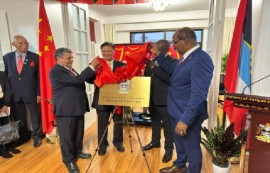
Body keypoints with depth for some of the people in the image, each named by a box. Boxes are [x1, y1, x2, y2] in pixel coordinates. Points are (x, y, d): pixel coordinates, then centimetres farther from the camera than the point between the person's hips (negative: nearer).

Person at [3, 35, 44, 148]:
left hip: (31, 93, -3)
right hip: (14, 94, 3)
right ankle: (23, 136, 36)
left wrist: (38, 93, -7)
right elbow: (6, 75, 11)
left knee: (35, 117, 10)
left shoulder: (35, 57, -3)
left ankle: (37, 136, 30)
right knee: (19, 118, 16)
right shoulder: (7, 57, 5)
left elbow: (39, 76, -4)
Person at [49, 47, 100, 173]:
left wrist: (94, 69, 5)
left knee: (79, 132, 18)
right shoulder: (56, 71, -17)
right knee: (67, 135, 6)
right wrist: (92, 66, -25)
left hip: (77, 107, 9)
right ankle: (69, 160, 22)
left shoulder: (70, 69, 14)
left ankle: (77, 152, 38)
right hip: (66, 109, -9)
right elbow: (77, 80, -28)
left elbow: (81, 80, 19)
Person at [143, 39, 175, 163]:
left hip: (164, 99, -7)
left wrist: (154, 68, -24)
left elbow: (170, 78, -25)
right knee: (154, 122, 21)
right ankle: (155, 141, 39)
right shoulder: (151, 62, 11)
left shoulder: (173, 62, -10)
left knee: (167, 125, 5)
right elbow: (146, 77, 16)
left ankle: (169, 149, 20)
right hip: (152, 98, 7)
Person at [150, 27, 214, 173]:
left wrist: (185, 119, -30)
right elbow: (171, 70, 20)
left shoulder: (201, 60, -25)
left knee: (191, 147, 13)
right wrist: (158, 55, 10)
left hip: (187, 115, -10)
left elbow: (198, 94, -30)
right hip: (177, 111, 10)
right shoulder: (186, 57, 5)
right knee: (179, 142, 28)